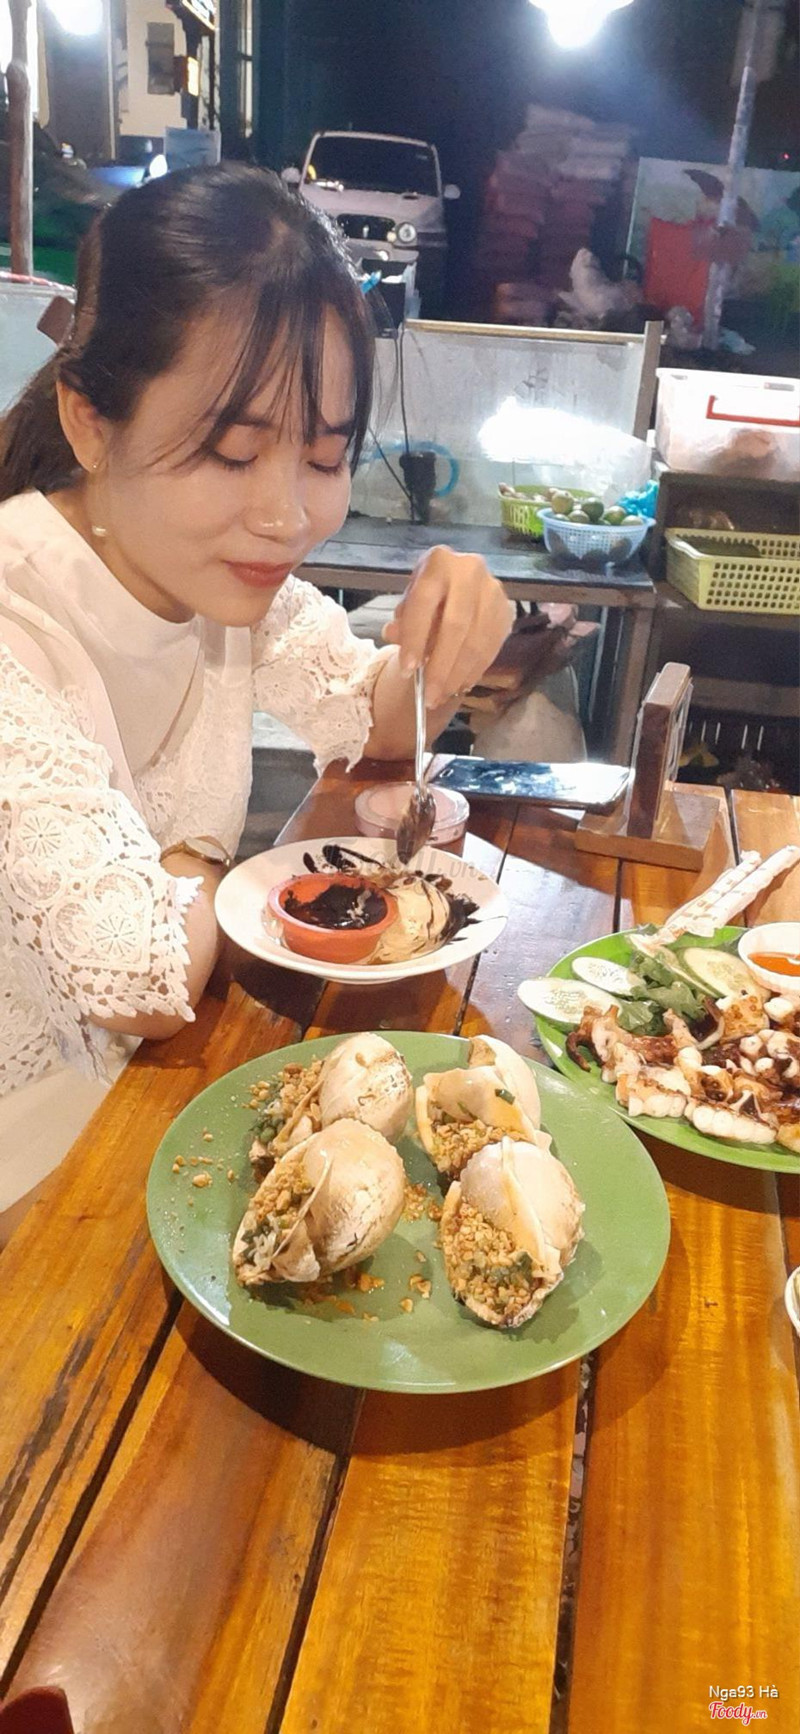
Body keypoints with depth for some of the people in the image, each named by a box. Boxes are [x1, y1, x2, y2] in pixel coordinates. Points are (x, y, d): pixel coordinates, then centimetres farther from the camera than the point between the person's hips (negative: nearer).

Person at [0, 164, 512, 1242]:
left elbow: (374, 730, 8)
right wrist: (200, 860, -13)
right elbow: (146, 986, -32)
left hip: (168, 1073, 6)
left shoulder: (228, 570, -7)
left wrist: (428, 654, -13)